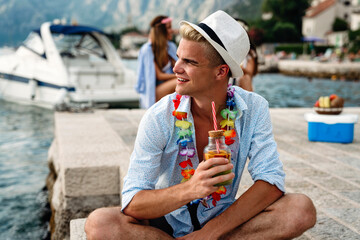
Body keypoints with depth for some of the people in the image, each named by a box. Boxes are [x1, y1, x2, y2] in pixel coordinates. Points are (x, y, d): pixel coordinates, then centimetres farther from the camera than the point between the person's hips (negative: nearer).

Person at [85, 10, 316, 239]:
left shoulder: (254, 109, -11)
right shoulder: (159, 118, -17)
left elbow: (271, 181, -17)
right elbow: (132, 203, -20)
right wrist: (190, 189, -40)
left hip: (223, 220, 1)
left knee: (302, 209, -22)